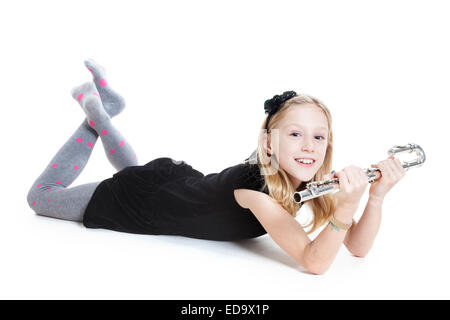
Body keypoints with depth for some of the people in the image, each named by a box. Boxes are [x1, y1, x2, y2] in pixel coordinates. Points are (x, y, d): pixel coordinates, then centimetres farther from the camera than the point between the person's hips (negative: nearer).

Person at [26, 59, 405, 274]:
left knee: (131, 173, 40)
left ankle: (106, 101, 39)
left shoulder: (313, 181, -20)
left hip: (183, 181, 6)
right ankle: (97, 110, 22)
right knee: (40, 195, 15)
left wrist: (377, 197, -36)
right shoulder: (251, 182, -40)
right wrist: (346, 206, -59)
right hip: (143, 201, -6)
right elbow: (313, 261, -45)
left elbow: (359, 248, -21)